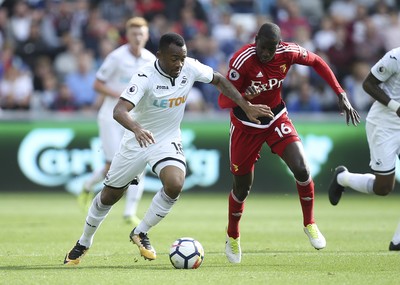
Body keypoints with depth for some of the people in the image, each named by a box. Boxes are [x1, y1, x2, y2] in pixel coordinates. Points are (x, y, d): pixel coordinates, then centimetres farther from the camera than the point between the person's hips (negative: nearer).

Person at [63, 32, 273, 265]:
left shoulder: (190, 67, -14)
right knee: (109, 196, 10)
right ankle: (84, 243, 36)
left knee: (175, 185, -26)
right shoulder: (145, 77, -28)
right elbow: (119, 110, -39)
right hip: (137, 141, -2)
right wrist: (137, 129, -60)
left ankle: (141, 234, -3)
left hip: (168, 141, 3)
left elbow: (219, 80, 5)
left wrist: (247, 107, -1)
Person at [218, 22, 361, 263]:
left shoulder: (288, 53, -18)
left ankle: (309, 224, 7)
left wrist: (341, 95, -3)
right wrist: (243, 97, -48)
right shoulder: (242, 60, -28)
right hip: (246, 125, -2)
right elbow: (223, 101, -26)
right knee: (242, 186, 6)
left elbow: (317, 62, 2)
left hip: (277, 118, 2)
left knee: (301, 169, -17)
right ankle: (233, 237, 32)